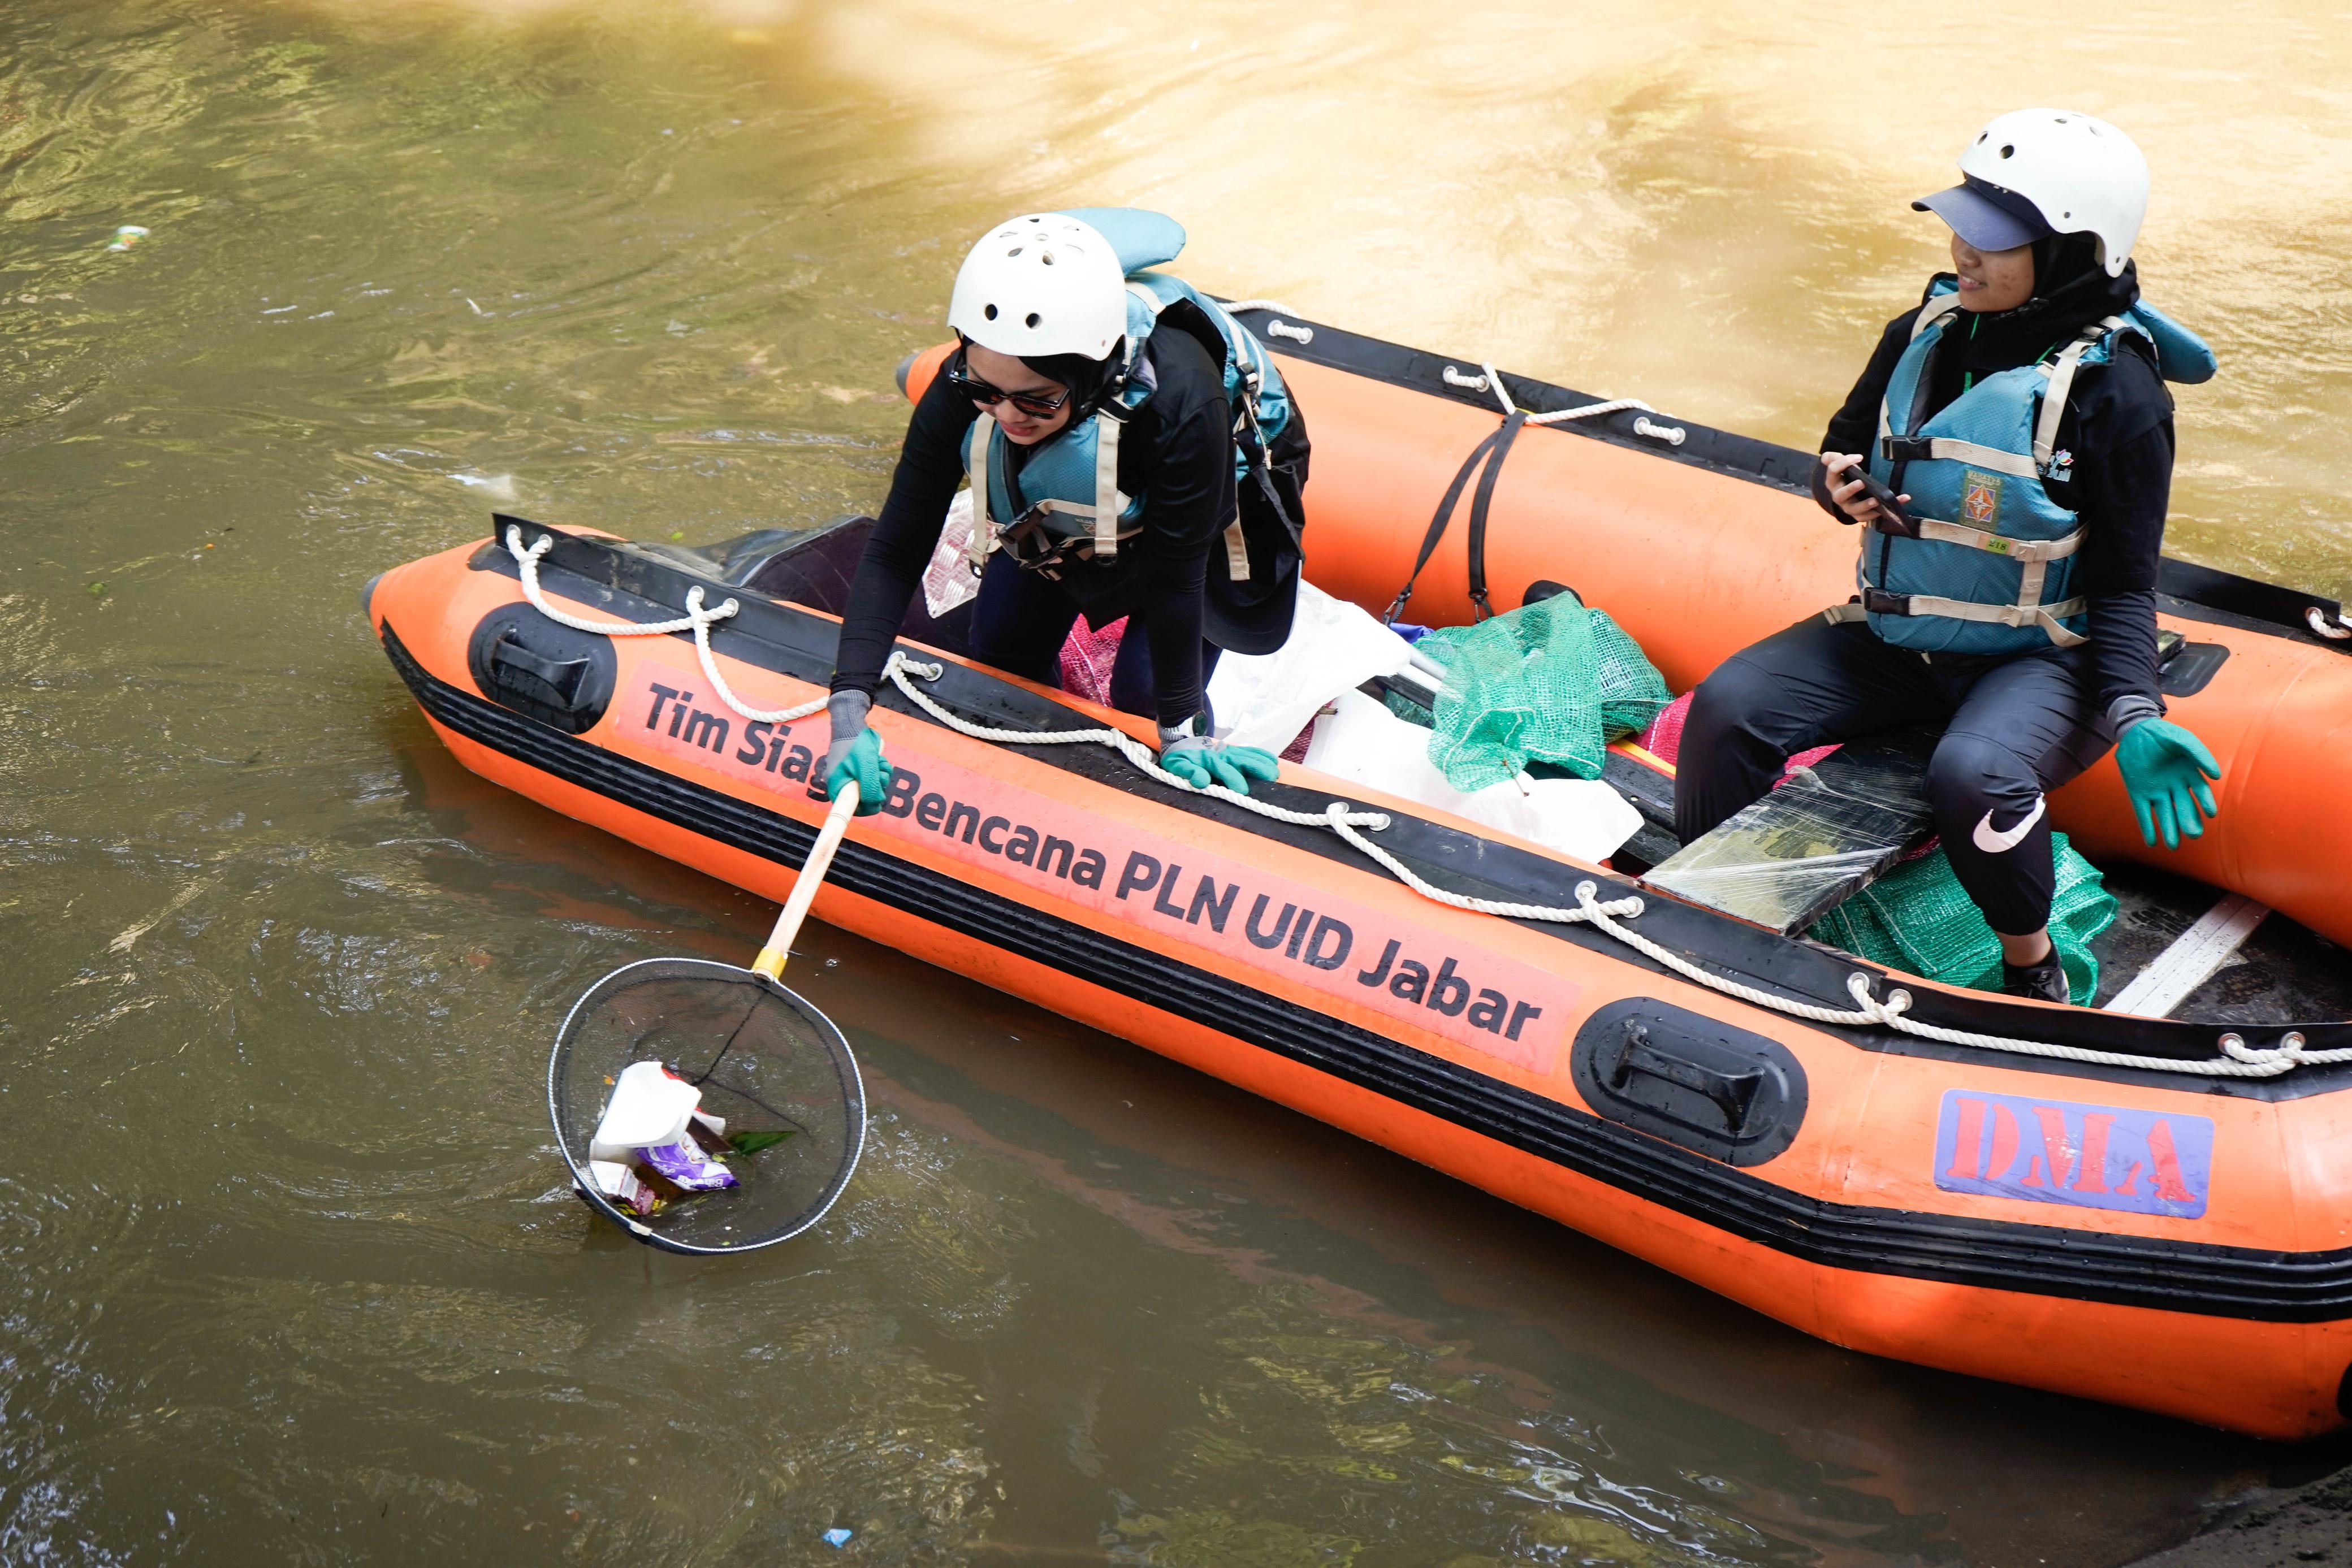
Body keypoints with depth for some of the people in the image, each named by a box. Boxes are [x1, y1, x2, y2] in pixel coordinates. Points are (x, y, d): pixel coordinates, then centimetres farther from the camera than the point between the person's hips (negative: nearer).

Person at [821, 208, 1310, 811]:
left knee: (1145, 691, -10)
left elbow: (1175, 575, -35)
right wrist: (848, 715, -40)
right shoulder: (961, 393, -35)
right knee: (1002, 650, 5)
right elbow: (894, 554, -30)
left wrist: (1181, 730, -26)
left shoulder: (1178, 399, -46)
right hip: (1059, 508, 4)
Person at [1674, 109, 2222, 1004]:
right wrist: (1840, 482, -8)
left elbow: (2124, 584, -13)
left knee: (1974, 776, -36)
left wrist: (2135, 716, -28)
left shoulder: (2113, 388, -15)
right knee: (1727, 710, -14)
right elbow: (1849, 441, 18)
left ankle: (2033, 973, -9)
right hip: (1893, 634, 6)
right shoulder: (1926, 333, 2)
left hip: (2041, 659, -6)